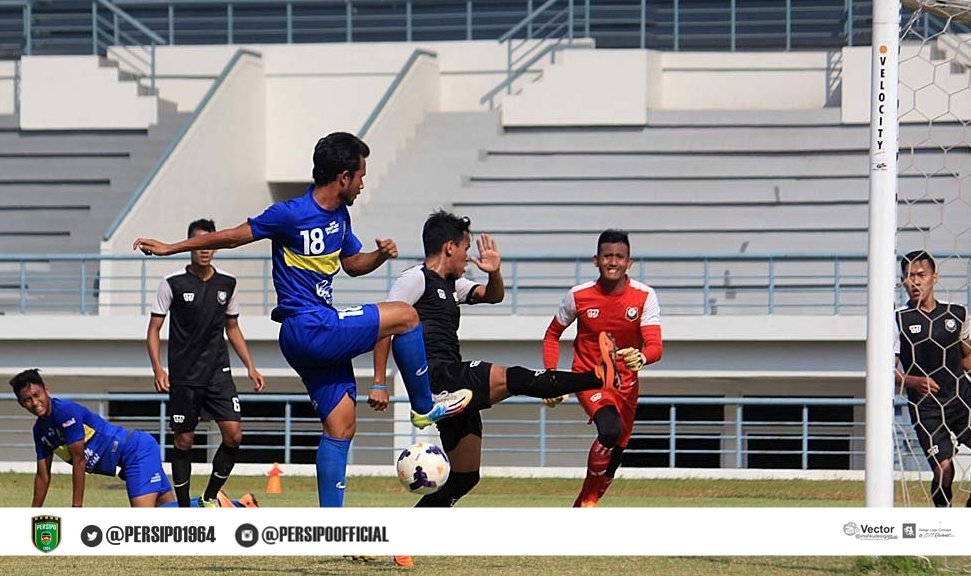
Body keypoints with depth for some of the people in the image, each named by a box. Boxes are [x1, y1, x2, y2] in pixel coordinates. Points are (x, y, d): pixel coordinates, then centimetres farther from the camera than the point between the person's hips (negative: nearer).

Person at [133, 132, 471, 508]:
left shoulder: (339, 216, 11)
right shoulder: (291, 215, -14)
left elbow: (352, 264, 26)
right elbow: (233, 236, -4)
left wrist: (381, 255, 4)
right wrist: (172, 248, 1)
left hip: (322, 329, 8)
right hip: (308, 329, -8)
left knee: (340, 425, 5)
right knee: (405, 316, -8)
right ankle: (425, 407, 8)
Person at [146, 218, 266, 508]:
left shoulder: (227, 284, 6)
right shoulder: (172, 284, -5)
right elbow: (154, 329, -2)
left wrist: (250, 367, 11)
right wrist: (158, 369, -14)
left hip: (218, 373, 3)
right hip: (183, 377, -3)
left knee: (234, 435, -9)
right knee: (183, 442, 1)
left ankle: (210, 498, 7)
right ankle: (183, 509, 12)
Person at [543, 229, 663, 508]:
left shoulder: (644, 296, -14)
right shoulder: (578, 296, -12)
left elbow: (656, 346, -24)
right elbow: (552, 335, 4)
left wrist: (641, 357, -48)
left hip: (626, 382, 3)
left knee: (616, 452, 12)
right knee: (611, 428, -30)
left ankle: (583, 506, 35)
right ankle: (588, 498, -11)